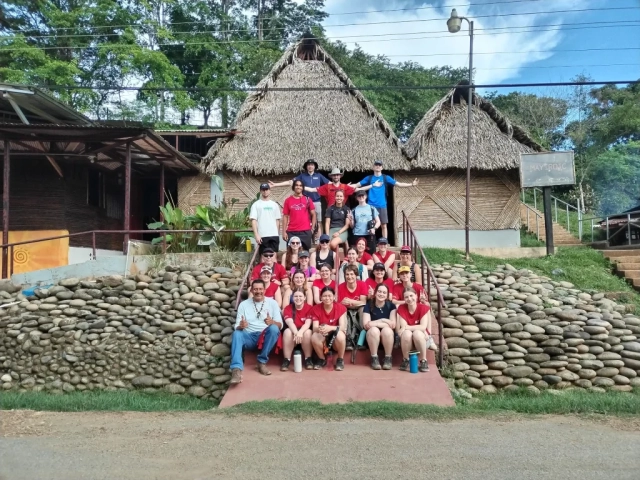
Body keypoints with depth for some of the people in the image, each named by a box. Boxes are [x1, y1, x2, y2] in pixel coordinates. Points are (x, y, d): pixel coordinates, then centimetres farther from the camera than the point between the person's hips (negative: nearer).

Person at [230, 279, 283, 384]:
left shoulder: (272, 303, 6)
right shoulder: (243, 304, 8)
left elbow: (280, 325, -1)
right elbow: (237, 326, 3)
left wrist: (272, 322, -25)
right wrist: (240, 326, -22)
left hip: (266, 336, 0)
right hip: (249, 337, 0)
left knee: (274, 328, -32)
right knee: (236, 333, -31)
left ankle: (262, 362, -20)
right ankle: (237, 369, -46)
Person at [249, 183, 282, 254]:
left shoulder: (274, 205, 14)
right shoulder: (256, 204, 2)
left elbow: (277, 220, 14)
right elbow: (253, 220, -5)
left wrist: (278, 234, 7)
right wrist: (256, 235, -14)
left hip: (274, 235, 3)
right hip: (262, 236, -3)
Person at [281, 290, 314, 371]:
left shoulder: (309, 307, -8)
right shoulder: (288, 308, -5)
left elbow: (308, 323, -20)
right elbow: (290, 322, -21)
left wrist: (300, 332, -41)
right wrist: (296, 333, -41)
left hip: (304, 330, -1)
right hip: (292, 330, 1)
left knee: (308, 332, -34)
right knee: (287, 331, -32)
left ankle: (308, 359, -18)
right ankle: (286, 360, -24)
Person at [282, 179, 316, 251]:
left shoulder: (307, 200, 6)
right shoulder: (288, 200, 5)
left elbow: (313, 214, 8)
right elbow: (285, 216, 5)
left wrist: (312, 228, 0)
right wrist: (284, 231, 0)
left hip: (306, 231, 0)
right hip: (291, 232, 0)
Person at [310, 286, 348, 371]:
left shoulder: (341, 308, -11)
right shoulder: (316, 309, -7)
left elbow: (343, 327, -20)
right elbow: (315, 328, -15)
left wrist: (330, 328, -41)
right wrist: (319, 329, -41)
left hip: (336, 338, -1)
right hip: (323, 338, 1)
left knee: (340, 334, -36)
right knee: (314, 336, -32)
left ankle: (340, 360, -8)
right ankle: (322, 359, -3)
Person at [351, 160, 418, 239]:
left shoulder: (386, 178, 8)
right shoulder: (369, 178, 8)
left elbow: (399, 184, 5)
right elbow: (357, 185, 8)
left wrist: (411, 184, -5)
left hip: (382, 205, 0)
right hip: (371, 205, 0)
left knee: (384, 225, 2)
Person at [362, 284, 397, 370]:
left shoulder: (391, 305, -3)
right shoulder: (368, 305, -4)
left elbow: (393, 324, -12)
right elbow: (366, 325, -15)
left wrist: (379, 321, -16)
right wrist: (385, 322, -15)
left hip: (387, 337, 0)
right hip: (372, 335, 0)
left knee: (387, 330, -32)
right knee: (374, 330, -32)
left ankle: (388, 359, -16)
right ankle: (374, 358, -18)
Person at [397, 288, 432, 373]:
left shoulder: (424, 308, -12)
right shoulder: (401, 308, -8)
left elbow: (423, 327, -21)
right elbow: (403, 327, -16)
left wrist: (406, 327, -24)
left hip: (422, 338, -1)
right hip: (406, 341, 1)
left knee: (417, 333, -34)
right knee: (406, 333, -33)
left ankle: (423, 361, -17)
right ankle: (405, 360, -12)